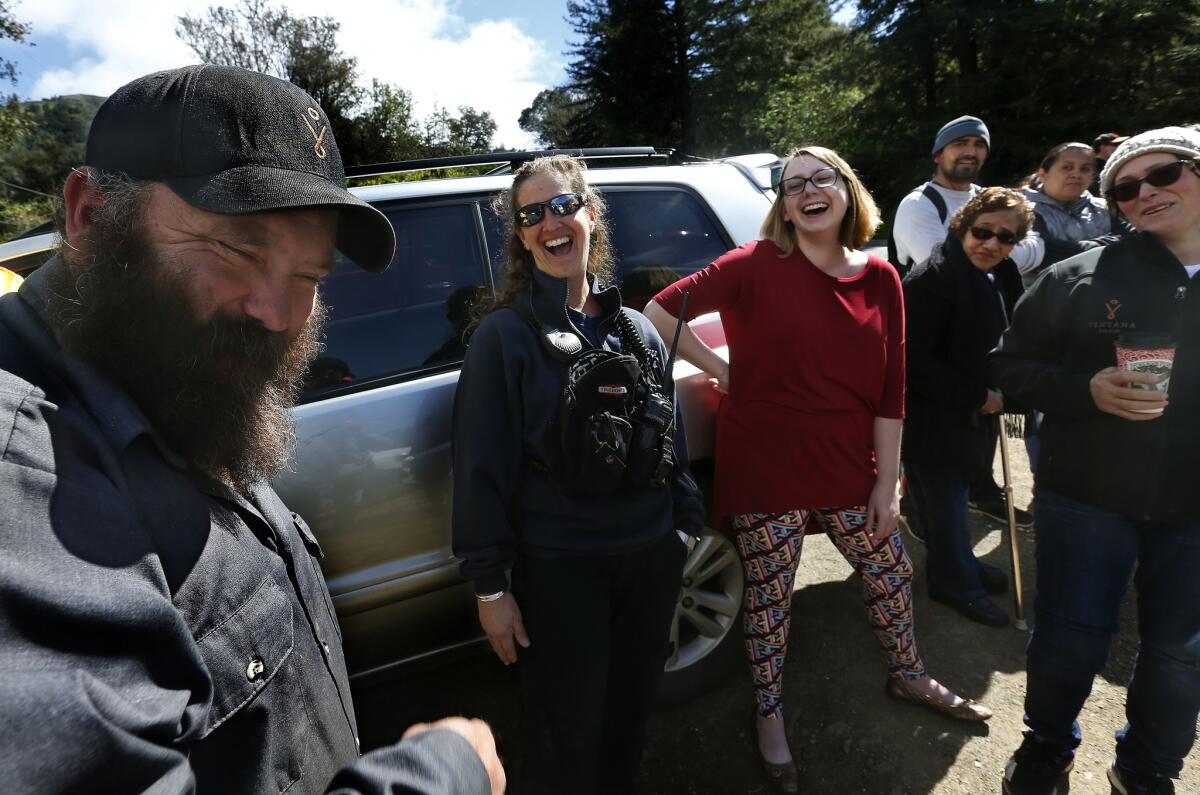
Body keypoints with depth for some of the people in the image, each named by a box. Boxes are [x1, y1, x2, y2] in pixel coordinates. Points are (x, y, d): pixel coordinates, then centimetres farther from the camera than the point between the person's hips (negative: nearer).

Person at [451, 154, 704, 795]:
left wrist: (685, 526, 11)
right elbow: (481, 464, -10)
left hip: (650, 558, 5)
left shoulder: (637, 330, 7)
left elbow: (671, 442, 12)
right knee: (566, 733, 9)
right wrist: (491, 584, -11)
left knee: (630, 712, 20)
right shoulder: (503, 334, -8)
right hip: (558, 568, -4)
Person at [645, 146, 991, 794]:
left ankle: (907, 674, 50)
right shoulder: (758, 265, -11)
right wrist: (723, 372, -11)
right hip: (764, 467, -4)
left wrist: (886, 480, 3)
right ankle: (769, 714, 34)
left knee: (890, 569, 20)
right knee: (769, 595, 9)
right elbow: (661, 311, -12)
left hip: (847, 468, 5)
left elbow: (889, 390, 3)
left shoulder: (880, 280, 2)